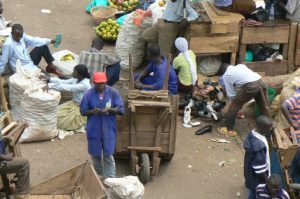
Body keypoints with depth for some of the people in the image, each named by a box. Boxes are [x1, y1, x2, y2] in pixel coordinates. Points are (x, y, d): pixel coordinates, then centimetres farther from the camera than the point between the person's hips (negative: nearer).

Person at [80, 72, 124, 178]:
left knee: (108, 155, -1)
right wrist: (92, 111, -22)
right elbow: (83, 111, -1)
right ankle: (98, 174, 40)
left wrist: (109, 109, -24)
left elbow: (121, 109, -6)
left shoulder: (113, 92, -7)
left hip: (108, 129, -2)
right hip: (94, 129, 2)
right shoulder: (89, 94, -7)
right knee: (95, 153, 16)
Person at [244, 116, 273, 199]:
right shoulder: (259, 144, -38)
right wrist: (266, 179, -16)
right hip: (257, 176, -8)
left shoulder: (252, 134, -10)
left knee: (253, 192, 30)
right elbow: (260, 165, -29)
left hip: (250, 170, 8)